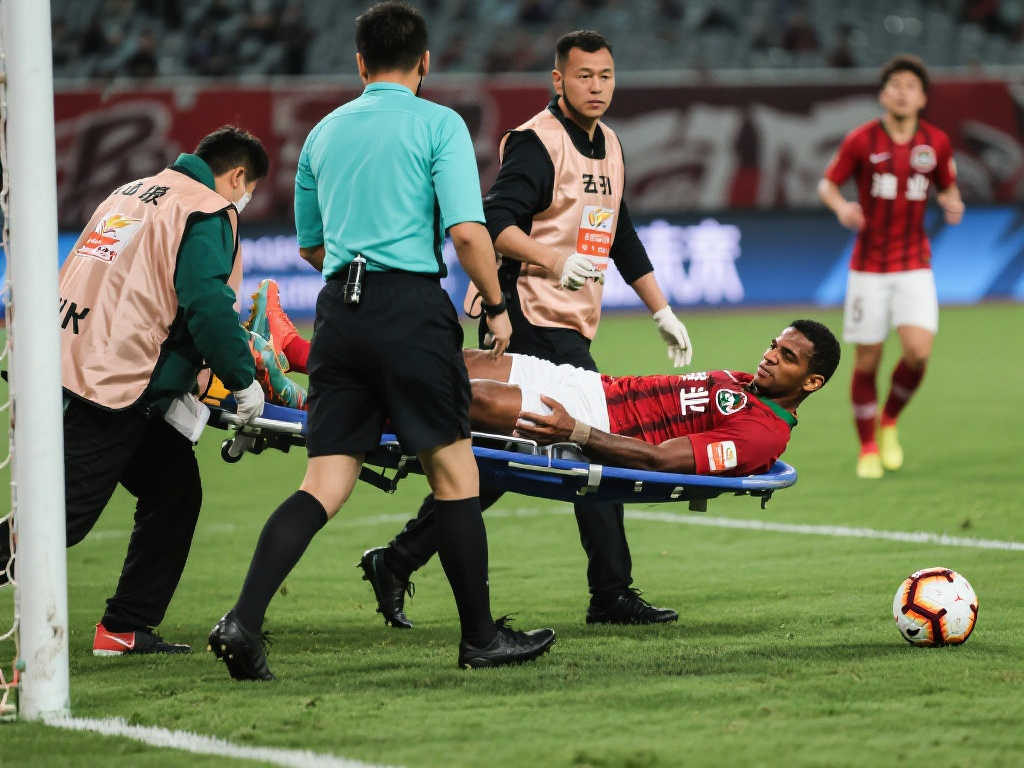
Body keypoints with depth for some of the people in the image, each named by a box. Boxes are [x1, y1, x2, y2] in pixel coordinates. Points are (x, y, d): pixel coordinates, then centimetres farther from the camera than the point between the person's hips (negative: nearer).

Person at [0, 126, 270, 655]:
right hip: (111, 391, -9)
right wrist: (243, 380, -6)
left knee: (174, 489, 13)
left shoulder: (132, 194, 22)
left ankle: (126, 629, 13)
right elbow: (207, 306, -17)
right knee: (62, 516, -9)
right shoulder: (207, 214, -6)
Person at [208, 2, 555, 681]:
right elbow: (468, 231, -11)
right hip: (411, 305, -5)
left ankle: (244, 620, -12)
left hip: (339, 309, 5)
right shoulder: (439, 124, 0)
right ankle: (481, 637, 12)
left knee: (325, 484, 3)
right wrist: (496, 306, 2)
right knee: (454, 468, 6)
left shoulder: (324, 133, 16)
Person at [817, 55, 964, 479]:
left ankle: (890, 423, 12)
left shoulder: (936, 142, 0)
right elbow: (826, 184, 3)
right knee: (867, 361, 1)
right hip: (868, 265, -1)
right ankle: (868, 448, 20)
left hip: (914, 267, 1)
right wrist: (841, 206, -18)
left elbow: (947, 188, 14)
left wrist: (952, 204, -9)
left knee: (918, 351, -16)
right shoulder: (861, 140, -6)